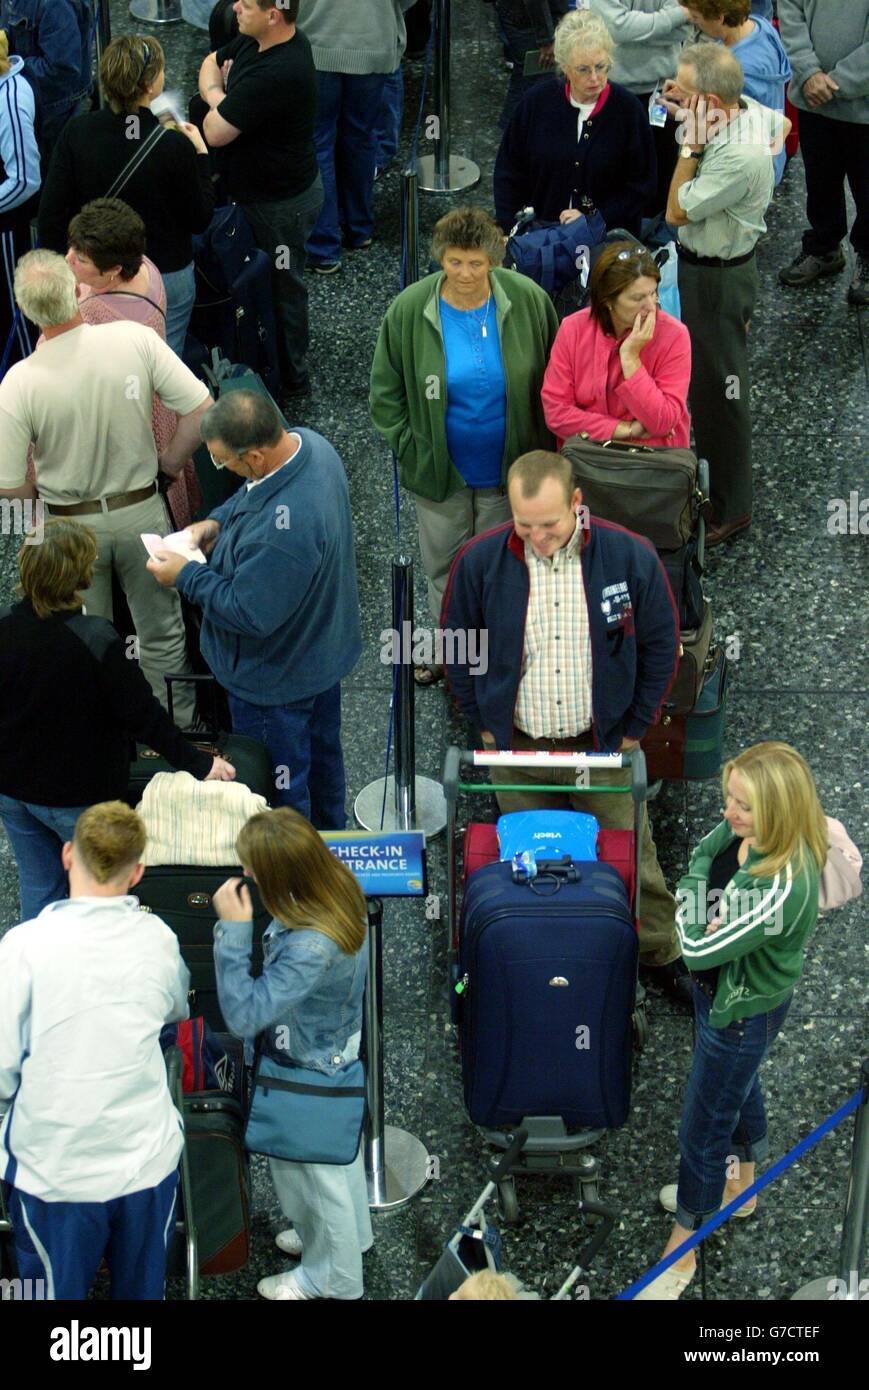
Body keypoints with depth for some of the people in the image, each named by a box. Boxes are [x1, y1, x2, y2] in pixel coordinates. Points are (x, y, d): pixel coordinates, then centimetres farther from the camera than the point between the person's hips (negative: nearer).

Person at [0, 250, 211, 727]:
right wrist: (171, 460, 1)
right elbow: (201, 409, -16)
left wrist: (50, 486, 6)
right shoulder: (135, 339, -21)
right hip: (142, 514, 1)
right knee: (162, 634, 21)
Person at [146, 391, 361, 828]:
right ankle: (329, 838, 55)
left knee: (280, 792, 15)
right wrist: (217, 523, -7)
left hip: (278, 677, -10)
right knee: (322, 752, 32)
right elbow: (252, 495, 8)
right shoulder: (309, 443, -14)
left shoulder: (280, 531, -43)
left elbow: (250, 614, -31)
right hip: (324, 650, 10)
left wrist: (186, 576, -20)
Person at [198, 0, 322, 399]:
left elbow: (214, 132, -30)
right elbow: (211, 63, 12)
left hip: (279, 202, -9)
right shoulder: (255, 40, -6)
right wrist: (220, 97, -10)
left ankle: (289, 378, 28)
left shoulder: (275, 75, -37)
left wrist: (217, 97, -8)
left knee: (282, 287, 10)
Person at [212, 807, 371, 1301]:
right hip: (339, 1047, 8)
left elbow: (244, 1015, -39)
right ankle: (350, 1234, 59)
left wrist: (234, 930, -39)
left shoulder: (311, 949, -44)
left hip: (307, 1072, -8)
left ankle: (329, 1278, 44)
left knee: (306, 1168, 19)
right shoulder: (340, 887, -17)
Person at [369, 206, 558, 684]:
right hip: (439, 468, 1)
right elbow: (386, 391, -1)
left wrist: (542, 448, 0)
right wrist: (409, 449, -5)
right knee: (443, 561, 17)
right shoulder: (409, 310, -13)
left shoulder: (528, 301, -13)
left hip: (508, 468, 0)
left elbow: (552, 381, 0)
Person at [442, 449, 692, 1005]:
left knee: (631, 859, 11)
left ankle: (660, 955, 32)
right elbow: (457, 646, 3)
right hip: (515, 750, 1)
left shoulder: (630, 557, -16)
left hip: (604, 748, -1)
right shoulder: (480, 561, -14)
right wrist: (485, 724, 3)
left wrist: (633, 729, 0)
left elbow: (661, 646, -2)